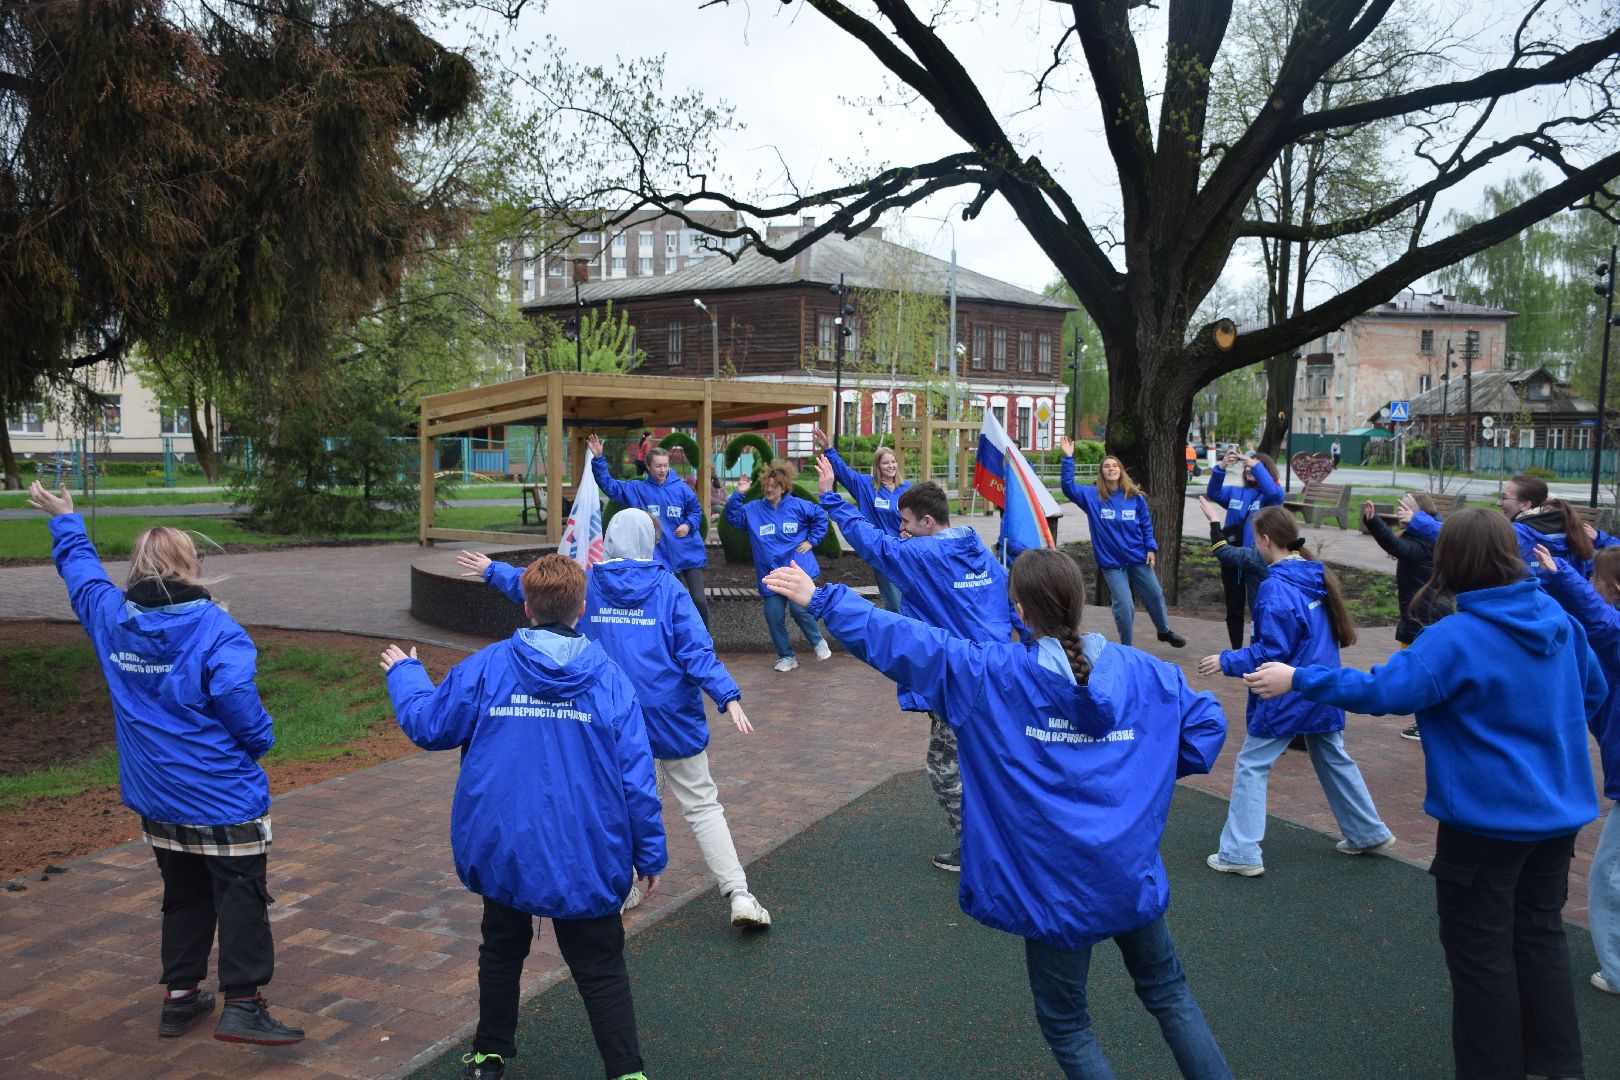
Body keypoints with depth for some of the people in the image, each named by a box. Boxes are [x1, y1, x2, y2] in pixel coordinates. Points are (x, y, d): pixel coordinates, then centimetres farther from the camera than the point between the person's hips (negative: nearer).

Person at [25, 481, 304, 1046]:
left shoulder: (111, 617, -1)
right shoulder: (216, 630, -21)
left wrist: (65, 522, 36)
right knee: (241, 897, 2)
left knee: (183, 894, 20)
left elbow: (81, 571, 19)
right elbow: (240, 704, -24)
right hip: (224, 798, -6)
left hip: (157, 799, 7)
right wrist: (262, 740, -2)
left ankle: (180, 994, 27)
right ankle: (242, 1005, 1)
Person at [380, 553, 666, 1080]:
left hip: (502, 849, 2)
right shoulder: (608, 677, -8)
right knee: (601, 969, 8)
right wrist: (650, 855, 2)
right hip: (586, 857, -1)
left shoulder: (486, 667, -8)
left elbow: (427, 724, 5)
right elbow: (635, 777, -7)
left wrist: (404, 674, 25)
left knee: (501, 950, 24)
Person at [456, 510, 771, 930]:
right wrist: (728, 696, -15)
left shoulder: (585, 585, 2)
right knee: (702, 806, 4)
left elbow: (530, 585, 18)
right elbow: (696, 650, -14)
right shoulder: (667, 588, -6)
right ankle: (739, 896, -1)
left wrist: (491, 570, 35)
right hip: (672, 719, -2)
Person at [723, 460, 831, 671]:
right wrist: (738, 494, -13)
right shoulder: (753, 509, 3)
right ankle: (786, 656, 19)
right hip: (770, 573, 3)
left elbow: (821, 516, 7)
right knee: (773, 615, 1)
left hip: (797, 569, -3)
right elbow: (732, 518, -3)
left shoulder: (797, 506, -2)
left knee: (798, 609, -17)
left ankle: (818, 641, 11)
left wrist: (812, 540, 2)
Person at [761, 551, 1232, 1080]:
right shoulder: (1146, 674, -5)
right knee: (1168, 992, 26)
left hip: (1054, 891, -3)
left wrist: (823, 599, -6)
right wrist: (1138, 769, 10)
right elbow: (1206, 725, 1)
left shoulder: (992, 675, -13)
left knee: (1067, 1026, 17)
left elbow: (904, 642, -14)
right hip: (1132, 876, 3)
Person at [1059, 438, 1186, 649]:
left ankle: (1164, 631, 44)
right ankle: (1126, 647, 18)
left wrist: (1151, 548, -2)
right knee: (1124, 605, -4)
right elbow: (1068, 487, -19)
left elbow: (1146, 525, 6)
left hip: (1138, 558, 3)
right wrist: (1068, 458, -24)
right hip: (1111, 562, -3)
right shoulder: (1092, 497, -6)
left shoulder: (1135, 497, -2)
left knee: (1155, 595, 16)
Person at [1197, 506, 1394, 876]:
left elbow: (1271, 652, -21)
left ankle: (1240, 853, -1)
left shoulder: (1276, 588, -21)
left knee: (1251, 766, -1)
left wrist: (1226, 661, -12)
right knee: (1334, 760, 23)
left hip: (1286, 695, -8)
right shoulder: (1318, 577, 4)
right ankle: (1369, 833, 37)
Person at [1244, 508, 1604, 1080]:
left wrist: (1297, 679, -21)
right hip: (1558, 811, 7)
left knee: (1481, 950, 8)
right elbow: (1593, 692, 13)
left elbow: (1381, 689, -28)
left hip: (1487, 817, -7)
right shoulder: (1558, 619, -1)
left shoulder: (1457, 639, -24)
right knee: (1541, 936, 20)